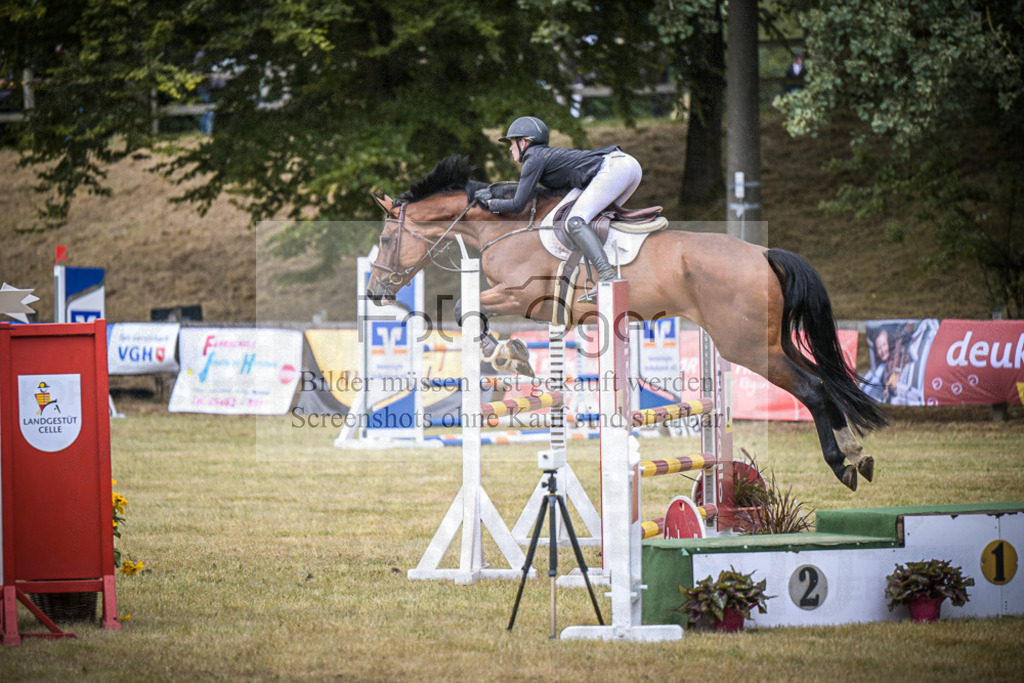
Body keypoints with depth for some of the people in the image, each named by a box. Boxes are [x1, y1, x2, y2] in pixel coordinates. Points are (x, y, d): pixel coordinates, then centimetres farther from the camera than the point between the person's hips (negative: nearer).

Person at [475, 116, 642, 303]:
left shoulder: (534, 159, 3)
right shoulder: (550, 154, 30)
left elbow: (518, 205, 0)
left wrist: (489, 202, 18)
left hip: (612, 168, -10)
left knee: (574, 222, -17)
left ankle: (607, 276, -33)